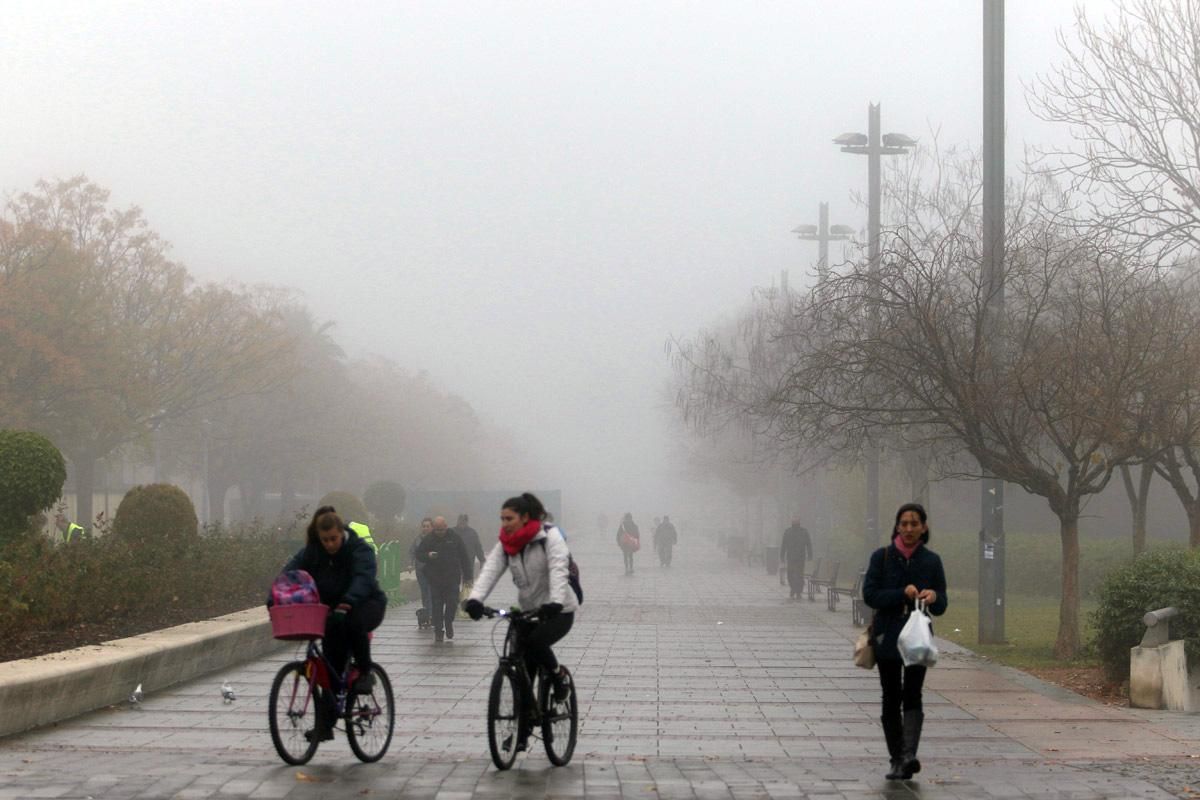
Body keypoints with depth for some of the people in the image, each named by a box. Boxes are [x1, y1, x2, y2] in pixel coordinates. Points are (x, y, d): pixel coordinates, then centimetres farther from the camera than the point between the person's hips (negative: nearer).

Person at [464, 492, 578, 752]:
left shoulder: (550, 537, -14)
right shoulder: (506, 544, 1)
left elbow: (557, 571, -27)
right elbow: (490, 570, -14)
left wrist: (555, 602, -43)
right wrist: (474, 599, -32)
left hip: (559, 612, -5)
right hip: (528, 611, 5)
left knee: (534, 641, -34)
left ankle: (560, 678, -5)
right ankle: (521, 733, 8)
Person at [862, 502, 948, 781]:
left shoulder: (931, 560, 5)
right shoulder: (882, 557, 1)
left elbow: (941, 607, 5)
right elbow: (870, 595, -7)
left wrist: (934, 597, -18)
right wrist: (902, 593, -20)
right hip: (888, 637, 1)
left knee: (912, 696, -14)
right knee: (891, 700, 5)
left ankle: (909, 755, -26)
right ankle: (897, 760, 13)